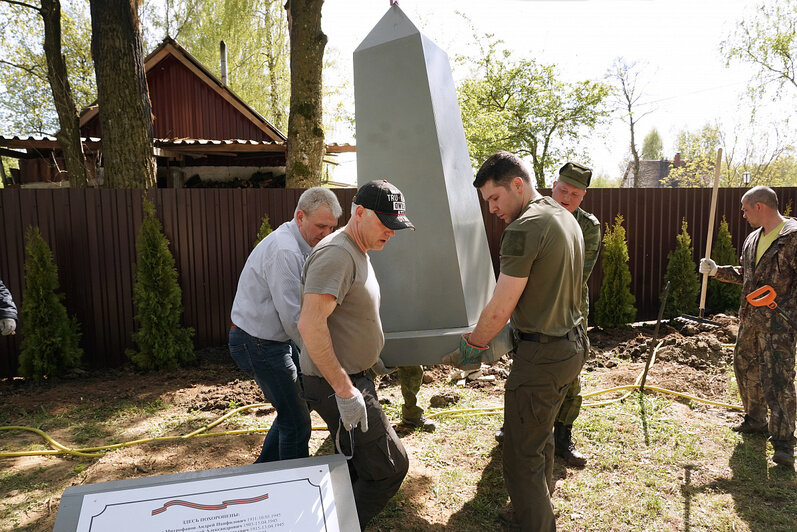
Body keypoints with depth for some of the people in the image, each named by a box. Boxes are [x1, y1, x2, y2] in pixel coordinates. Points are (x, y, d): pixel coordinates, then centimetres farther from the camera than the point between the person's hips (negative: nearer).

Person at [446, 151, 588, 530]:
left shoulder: (523, 229, -21)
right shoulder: (565, 218, 9)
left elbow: (500, 310, -20)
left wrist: (472, 346, -3)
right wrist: (518, 328, 20)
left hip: (542, 356, -10)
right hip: (573, 344, 10)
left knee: (521, 455, 4)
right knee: (541, 439, 25)